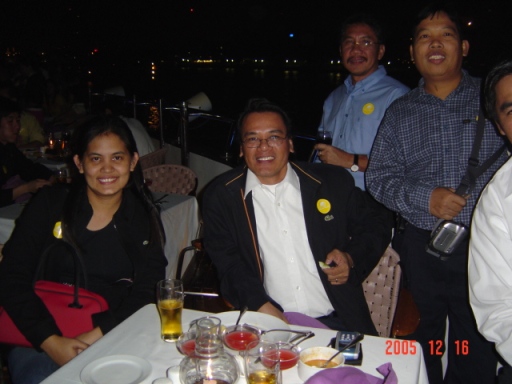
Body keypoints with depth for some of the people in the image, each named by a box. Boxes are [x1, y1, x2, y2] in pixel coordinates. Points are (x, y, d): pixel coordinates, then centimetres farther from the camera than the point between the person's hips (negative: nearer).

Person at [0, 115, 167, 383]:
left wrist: (96, 336, -16)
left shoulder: (144, 218, 5)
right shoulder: (50, 203, 3)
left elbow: (146, 293, -1)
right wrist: (52, 342, -14)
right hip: (39, 339, -1)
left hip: (110, 338, 1)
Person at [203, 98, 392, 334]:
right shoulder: (221, 196, 4)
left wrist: (351, 259, -1)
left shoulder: (333, 182, 6)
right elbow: (227, 262, -1)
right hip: (265, 325, 0)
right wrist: (263, 307, -17)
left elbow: (377, 222, 18)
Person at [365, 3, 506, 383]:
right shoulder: (399, 113, 9)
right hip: (420, 248, 2)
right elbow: (379, 177, 4)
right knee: (421, 343, 14)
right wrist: (426, 198, -12)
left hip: (483, 248, -1)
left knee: (477, 353, 6)